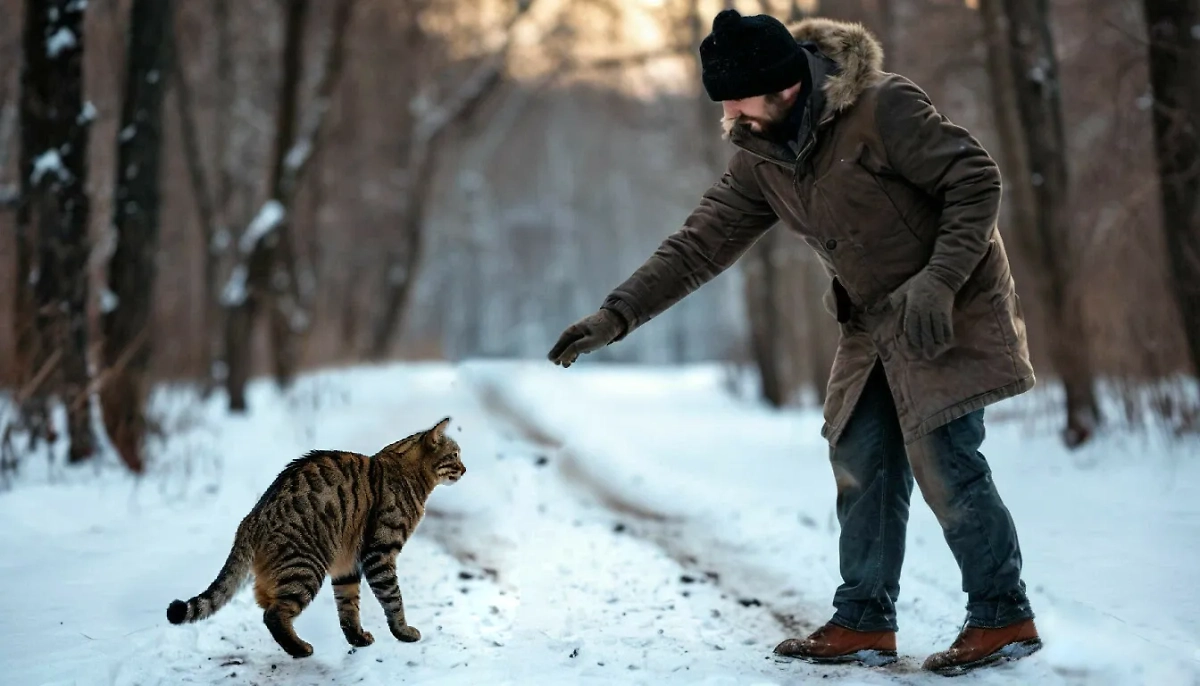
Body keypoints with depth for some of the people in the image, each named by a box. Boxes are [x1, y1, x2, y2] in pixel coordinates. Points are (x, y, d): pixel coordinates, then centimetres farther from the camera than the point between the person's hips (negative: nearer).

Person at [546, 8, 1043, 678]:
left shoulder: (883, 107, -21)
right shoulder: (761, 157, 1)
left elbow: (977, 179, -18)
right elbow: (699, 245, 1)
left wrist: (937, 280, -25)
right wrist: (618, 314, -8)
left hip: (947, 312, -7)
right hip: (875, 324, 7)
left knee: (944, 460, -11)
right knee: (862, 464, 5)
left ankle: (1004, 619, 2)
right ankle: (864, 623, 14)